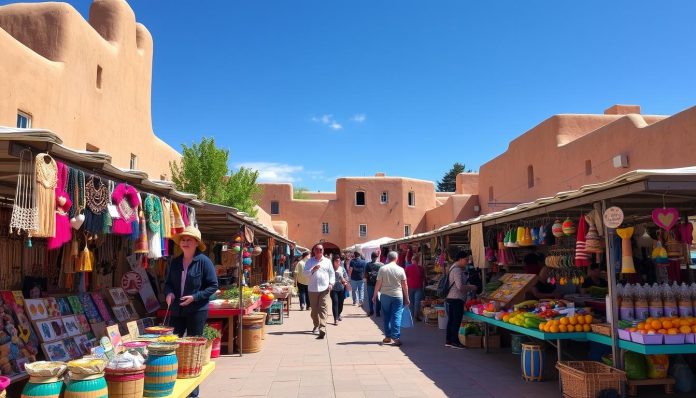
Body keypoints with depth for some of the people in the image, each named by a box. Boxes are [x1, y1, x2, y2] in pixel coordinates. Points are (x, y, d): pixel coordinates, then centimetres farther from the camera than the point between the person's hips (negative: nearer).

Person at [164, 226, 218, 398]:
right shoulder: (175, 262, 7)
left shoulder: (204, 261, -9)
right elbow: (168, 282, 17)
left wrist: (195, 297, -18)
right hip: (176, 310, 5)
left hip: (197, 310, -5)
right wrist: (168, 293, -5)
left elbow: (213, 285, -8)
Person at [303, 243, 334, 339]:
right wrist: (313, 269, -17)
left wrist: (331, 283, -3)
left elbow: (332, 273, 10)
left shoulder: (327, 261, 9)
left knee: (323, 308, -11)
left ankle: (322, 329, -18)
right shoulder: (309, 261, 8)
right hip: (313, 289, 2)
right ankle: (316, 325, 32)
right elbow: (306, 273, 0)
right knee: (314, 309, 11)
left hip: (324, 288, -1)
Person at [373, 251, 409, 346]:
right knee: (396, 316, 0)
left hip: (385, 295, 1)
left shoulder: (382, 269, -4)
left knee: (387, 316, 12)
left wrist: (374, 295, 7)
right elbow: (404, 285, -1)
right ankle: (396, 337, -7)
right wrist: (406, 298, 7)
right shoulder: (400, 270, -3)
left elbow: (378, 284, -3)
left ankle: (388, 336, 17)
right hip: (398, 296, -1)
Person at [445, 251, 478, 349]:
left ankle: (448, 341, 19)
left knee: (451, 320, 13)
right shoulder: (457, 270, -16)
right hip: (456, 299, -10)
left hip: (450, 299, 10)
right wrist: (471, 287, -8)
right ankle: (455, 341, 2)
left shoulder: (454, 268, 18)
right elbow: (460, 286, -22)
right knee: (456, 320, -3)